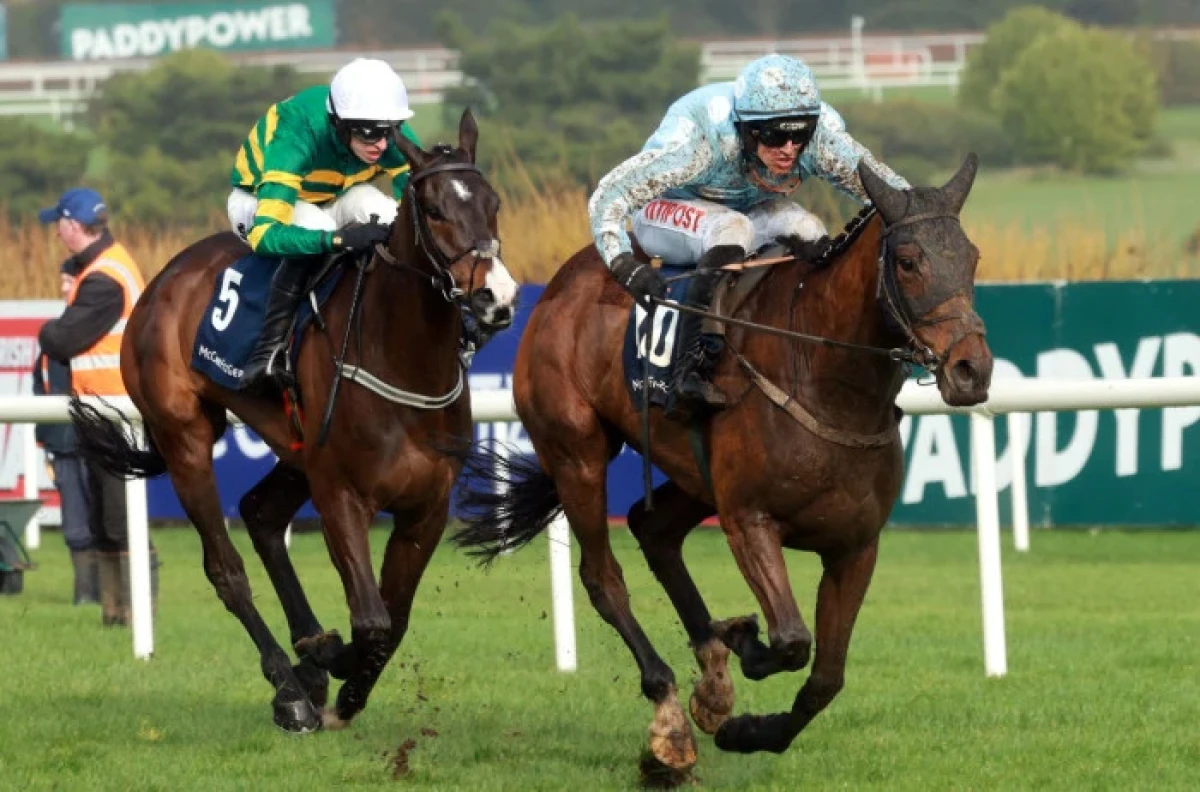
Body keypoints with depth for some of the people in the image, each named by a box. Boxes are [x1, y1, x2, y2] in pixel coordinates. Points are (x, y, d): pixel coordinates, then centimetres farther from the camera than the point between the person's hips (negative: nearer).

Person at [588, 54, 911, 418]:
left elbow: (890, 190, -16)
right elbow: (607, 198, -38)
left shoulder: (821, 136, -26)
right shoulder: (700, 138, -38)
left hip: (748, 208, 5)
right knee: (730, 230, -35)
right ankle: (691, 372, -39)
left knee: (804, 228, -25)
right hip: (668, 210, -5)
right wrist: (622, 263, -53)